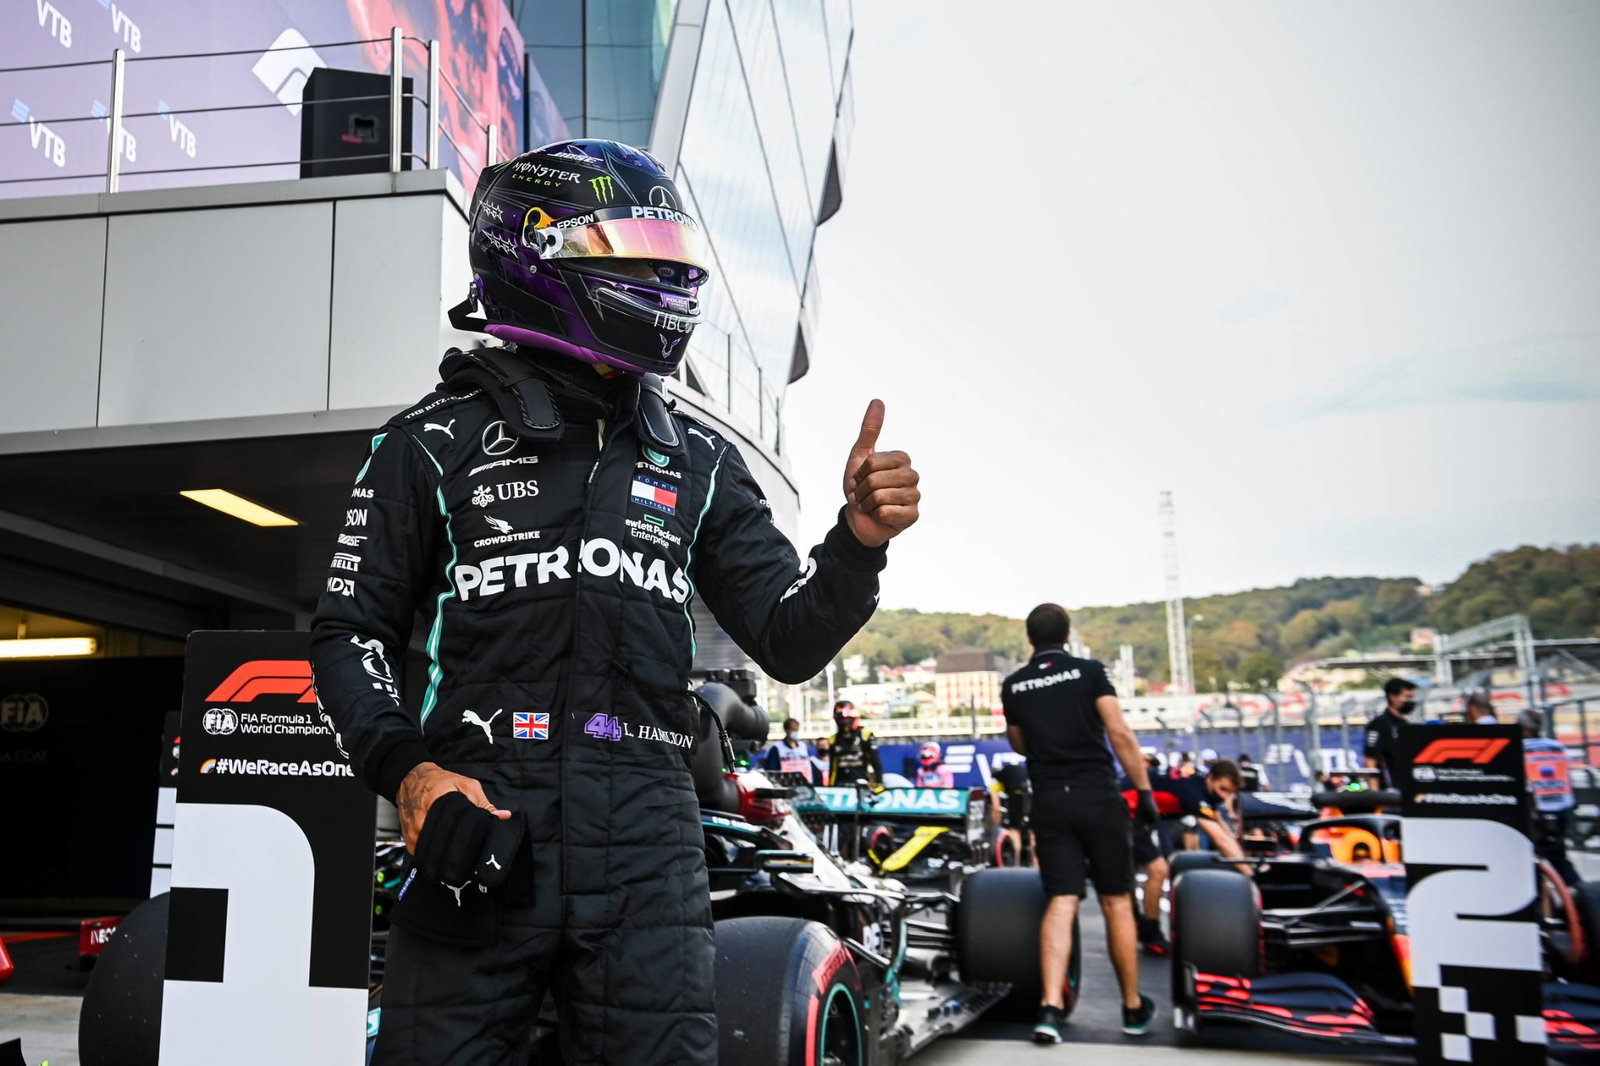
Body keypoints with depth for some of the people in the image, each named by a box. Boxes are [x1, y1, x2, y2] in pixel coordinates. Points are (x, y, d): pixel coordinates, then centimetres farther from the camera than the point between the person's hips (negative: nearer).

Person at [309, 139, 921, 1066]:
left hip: (647, 847, 2)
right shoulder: (435, 444, 4)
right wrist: (408, 770, -10)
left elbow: (788, 640, 9)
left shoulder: (698, 463, 12)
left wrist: (858, 540, -9)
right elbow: (352, 631, 6)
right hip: (479, 830, -2)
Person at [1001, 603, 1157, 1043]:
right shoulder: (1089, 671, -1)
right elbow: (1120, 733, -8)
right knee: (1116, 902, 9)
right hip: (1098, 795, -2)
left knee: (1060, 903, 0)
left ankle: (1051, 1008, -13)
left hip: (1049, 801, 2)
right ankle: (1134, 1008, 20)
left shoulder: (1013, 686, 8)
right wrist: (1144, 790, -4)